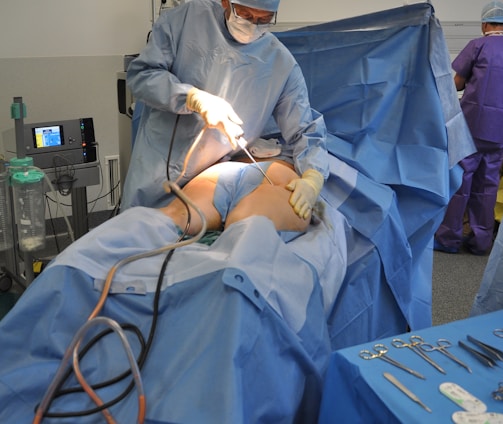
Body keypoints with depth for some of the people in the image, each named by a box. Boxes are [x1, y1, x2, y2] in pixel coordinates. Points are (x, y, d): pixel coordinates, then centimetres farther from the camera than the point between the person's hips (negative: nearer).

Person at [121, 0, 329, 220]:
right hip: (155, 167, 0)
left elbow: (305, 131, -6)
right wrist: (196, 98, -24)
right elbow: (141, 74, -9)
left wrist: (313, 177, -25)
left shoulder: (282, 64, -6)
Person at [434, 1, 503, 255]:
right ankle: (480, 240, 15)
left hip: (473, 122, -5)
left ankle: (449, 238, 6)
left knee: (459, 179, 1)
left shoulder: (478, 45, -4)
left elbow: (457, 83, 1)